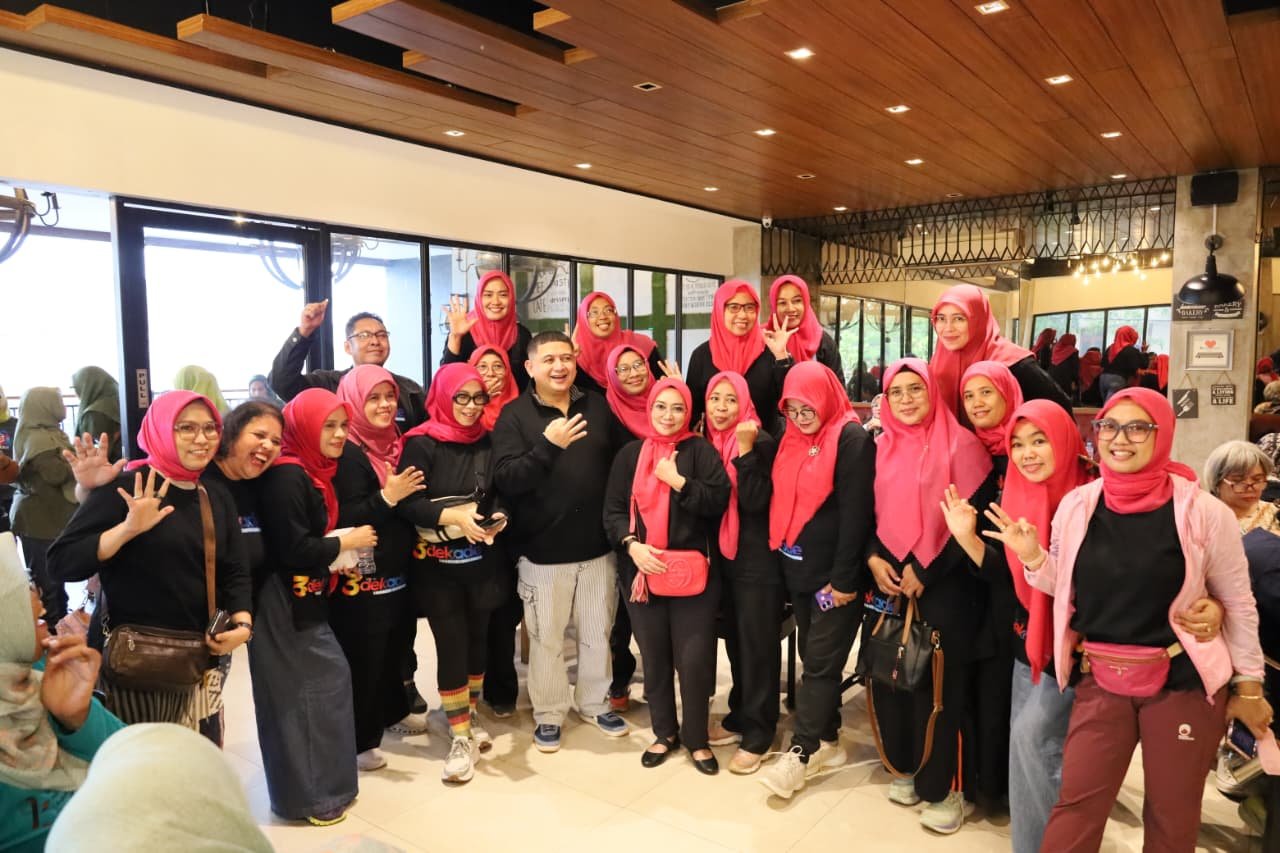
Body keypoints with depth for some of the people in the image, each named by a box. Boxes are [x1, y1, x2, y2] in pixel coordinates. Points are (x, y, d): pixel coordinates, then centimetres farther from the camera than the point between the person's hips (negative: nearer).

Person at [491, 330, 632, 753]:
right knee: (546, 639, 10)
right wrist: (547, 446, -28)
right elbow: (504, 480, -18)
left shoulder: (599, 407, 4)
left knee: (598, 633, 17)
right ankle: (548, 715, 29)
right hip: (542, 551, -3)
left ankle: (595, 703, 36)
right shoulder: (514, 415, -6)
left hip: (598, 547, 3)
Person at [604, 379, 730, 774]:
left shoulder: (701, 451, 1)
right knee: (654, 657, 12)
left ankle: (696, 738, 21)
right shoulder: (630, 454, 8)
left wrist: (679, 482, -16)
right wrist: (631, 545, -10)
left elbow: (719, 501, -9)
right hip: (642, 571, 3)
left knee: (694, 659, 0)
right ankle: (664, 733, 31)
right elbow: (613, 509, 5)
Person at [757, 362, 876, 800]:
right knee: (814, 658, 15)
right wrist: (781, 555, 8)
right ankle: (827, 741, 28)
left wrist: (844, 577, -17)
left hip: (834, 573, -7)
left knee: (820, 662, 0)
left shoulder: (852, 438, -13)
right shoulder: (791, 438, 8)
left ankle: (801, 752, 9)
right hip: (798, 568, 7)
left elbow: (855, 512, -16)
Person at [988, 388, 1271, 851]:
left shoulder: (1204, 512, -12)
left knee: (1172, 816, 14)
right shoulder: (1076, 505, -4)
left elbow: (1239, 605, -1)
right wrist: (1031, 556, -10)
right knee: (1076, 802, 4)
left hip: (1183, 681, -2)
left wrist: (1249, 684, 4)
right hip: (1101, 679, 2)